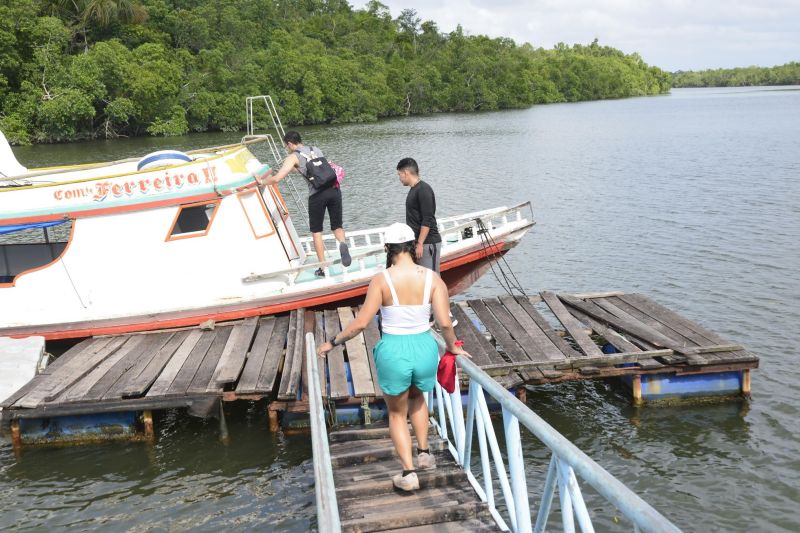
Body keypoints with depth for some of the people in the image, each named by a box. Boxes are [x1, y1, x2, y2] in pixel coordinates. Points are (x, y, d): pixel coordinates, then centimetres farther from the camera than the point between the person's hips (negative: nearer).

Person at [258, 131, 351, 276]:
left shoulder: (293, 157, 6)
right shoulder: (316, 149, 24)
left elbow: (276, 178, -1)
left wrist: (262, 181, 17)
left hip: (317, 194, -4)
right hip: (334, 189, 4)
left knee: (316, 232, 11)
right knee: (337, 227, 14)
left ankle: (322, 268, 9)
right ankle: (343, 244, -20)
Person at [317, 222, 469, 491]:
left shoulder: (382, 280, -12)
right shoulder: (432, 278, -6)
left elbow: (361, 323, -11)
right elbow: (445, 322, -9)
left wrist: (333, 342, 4)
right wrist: (452, 347, 10)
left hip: (393, 351, -2)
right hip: (424, 348, 3)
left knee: (397, 413, 22)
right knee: (417, 397, 36)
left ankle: (408, 473, 17)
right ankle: (424, 453, 33)